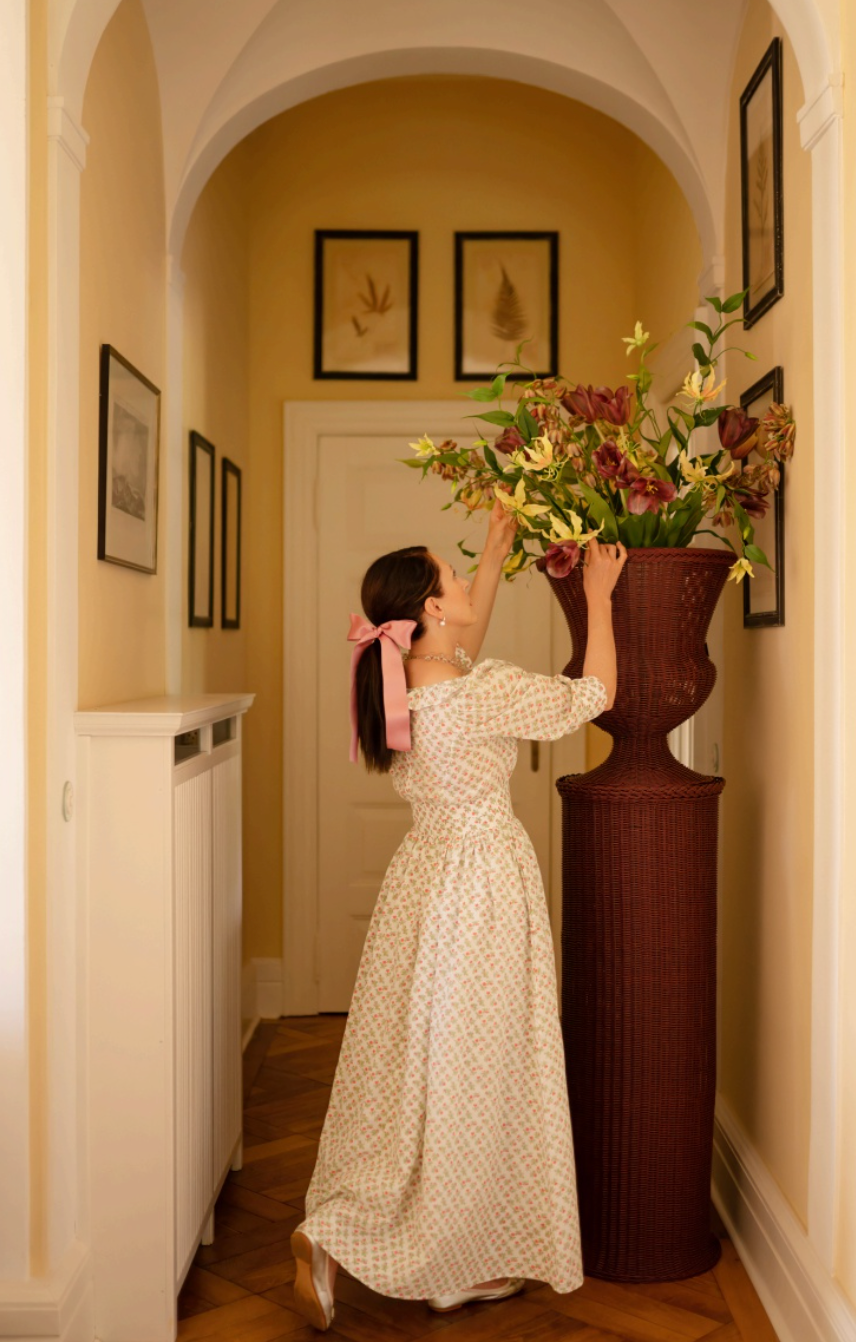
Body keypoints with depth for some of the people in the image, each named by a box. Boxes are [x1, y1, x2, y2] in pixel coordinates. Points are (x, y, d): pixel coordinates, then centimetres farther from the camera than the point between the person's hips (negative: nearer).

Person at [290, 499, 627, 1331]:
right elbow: (593, 694, -11)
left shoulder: (403, 685, 1)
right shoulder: (483, 696, -22)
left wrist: (496, 551, 23)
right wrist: (597, 595, 1)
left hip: (426, 876, 8)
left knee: (410, 1067, 17)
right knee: (465, 1074, 5)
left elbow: (464, 647, 22)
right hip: (479, 882, -8)